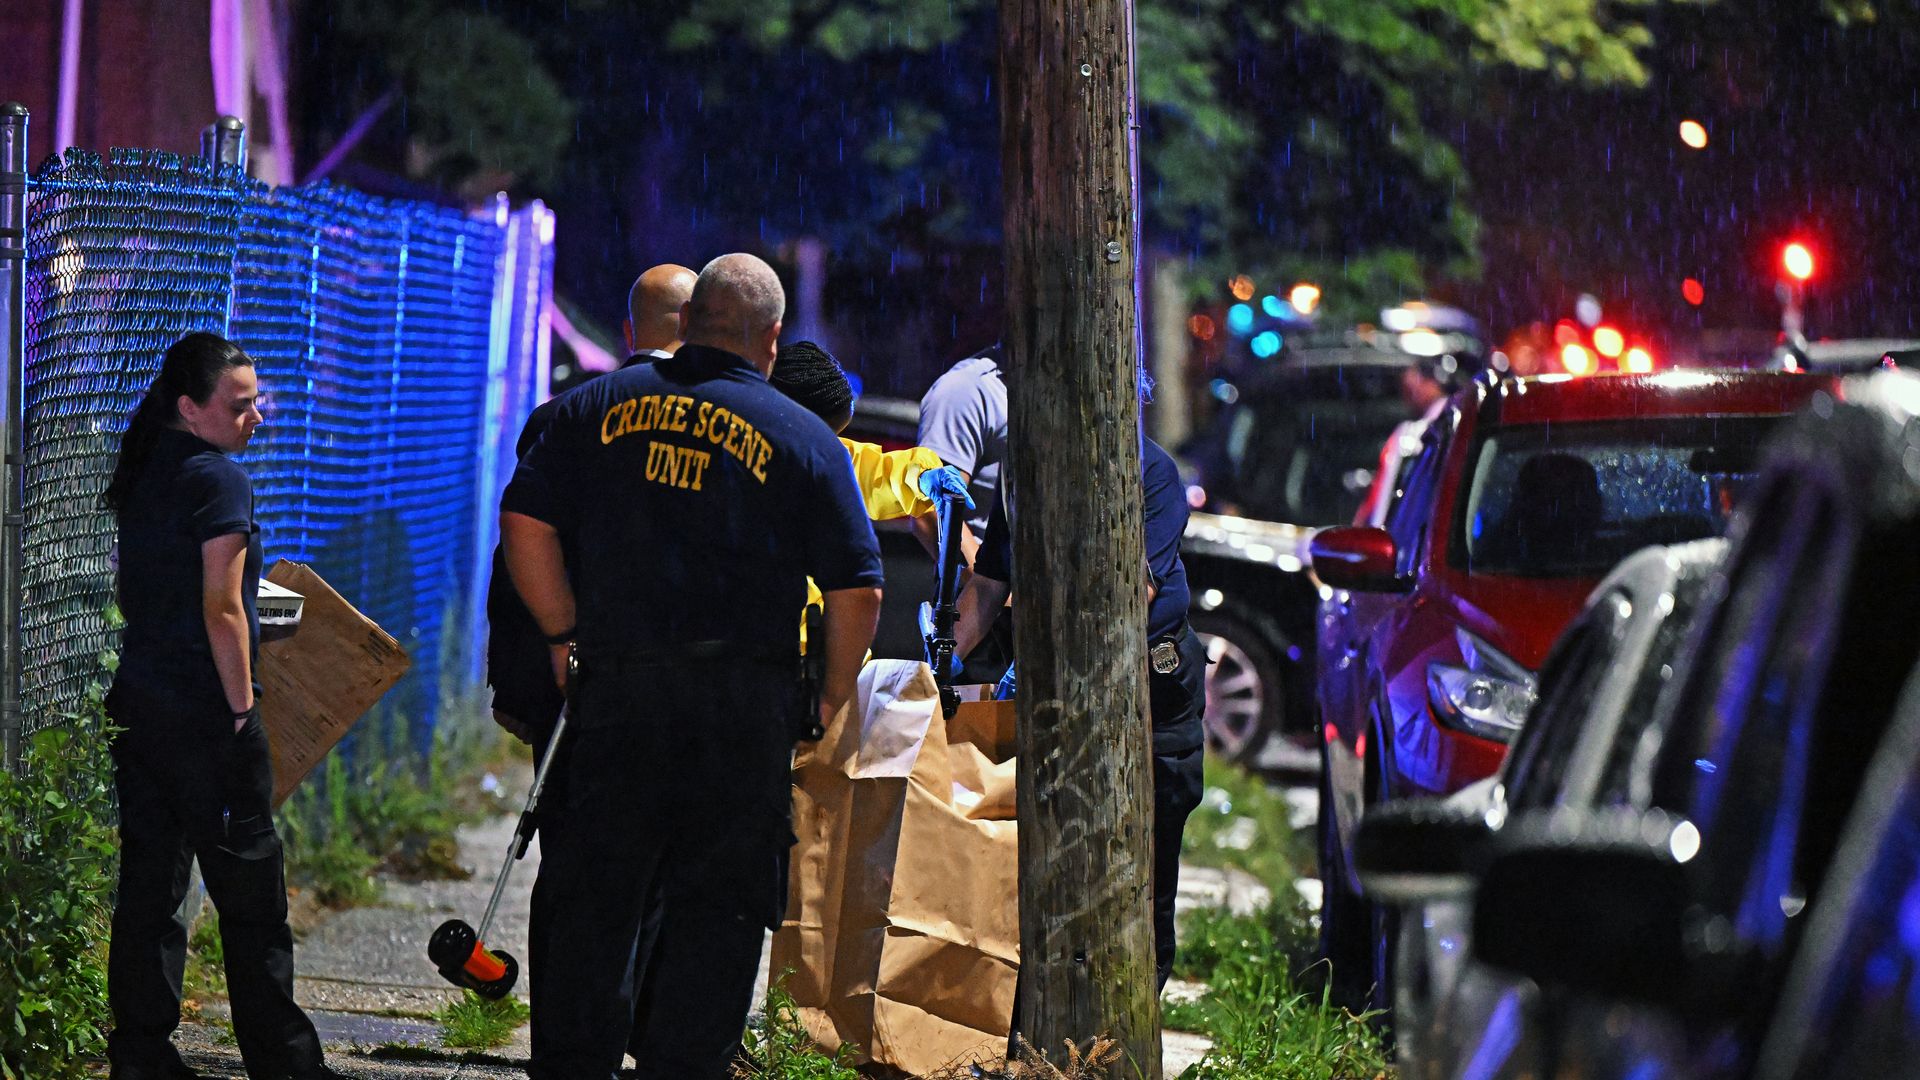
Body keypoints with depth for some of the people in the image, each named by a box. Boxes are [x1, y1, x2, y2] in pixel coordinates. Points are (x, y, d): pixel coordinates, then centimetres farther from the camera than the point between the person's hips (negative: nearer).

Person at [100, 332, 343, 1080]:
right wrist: (242, 710, -12)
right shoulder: (218, 480, -13)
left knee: (148, 885, 9)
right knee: (251, 897, 0)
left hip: (137, 702, 8)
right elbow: (221, 609, -17)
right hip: (202, 712, -8)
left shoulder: (143, 477, 12)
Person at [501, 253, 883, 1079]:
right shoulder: (804, 437, 2)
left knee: (590, 896, 9)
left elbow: (524, 522, 2)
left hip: (614, 690, 2)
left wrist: (564, 632, 12)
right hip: (744, 701, -2)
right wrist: (831, 700, 11)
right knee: (717, 910, 5)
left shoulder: (598, 406, 8)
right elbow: (856, 591, -1)